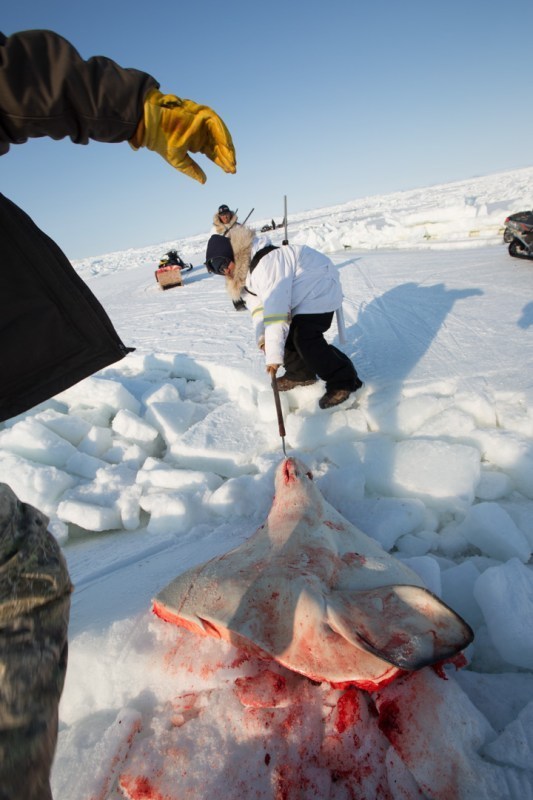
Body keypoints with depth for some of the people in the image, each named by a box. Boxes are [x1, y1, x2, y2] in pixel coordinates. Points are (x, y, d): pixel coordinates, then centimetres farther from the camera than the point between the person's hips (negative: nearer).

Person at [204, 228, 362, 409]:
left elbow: (276, 311, -38)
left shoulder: (266, 263, -34)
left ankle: (343, 380, -7)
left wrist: (273, 355, -38)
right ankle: (300, 373, 23)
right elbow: (257, 306, -3)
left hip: (320, 288, -10)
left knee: (305, 338, -21)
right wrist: (262, 338, -19)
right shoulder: (243, 273, 0)